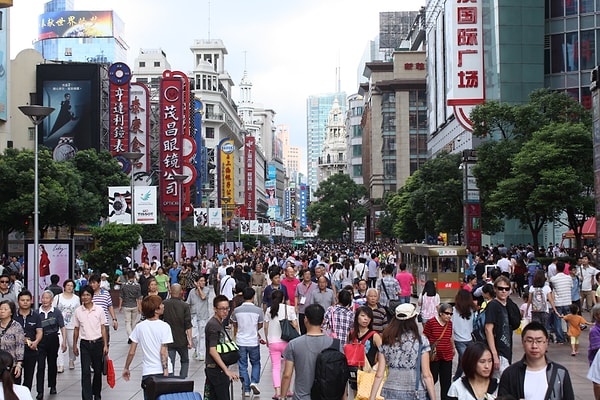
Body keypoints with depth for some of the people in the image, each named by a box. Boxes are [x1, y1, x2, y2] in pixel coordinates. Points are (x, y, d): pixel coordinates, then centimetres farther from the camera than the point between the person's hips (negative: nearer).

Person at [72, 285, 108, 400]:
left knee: (98, 370, 11)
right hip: (85, 344, 0)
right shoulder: (78, 311, 0)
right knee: (85, 372, -7)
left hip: (97, 343, 0)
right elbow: (76, 329, 9)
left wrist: (105, 345, -2)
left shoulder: (99, 310, -4)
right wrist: (75, 345, 9)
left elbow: (103, 328, 0)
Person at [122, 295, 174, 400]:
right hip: (163, 371, -3)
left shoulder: (139, 327, 0)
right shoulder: (164, 326, -10)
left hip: (148, 372, 3)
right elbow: (163, 352, -14)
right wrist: (166, 371, -12)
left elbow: (131, 352, 2)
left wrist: (126, 368, 15)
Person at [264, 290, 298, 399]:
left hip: (272, 342, 1)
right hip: (286, 341, -1)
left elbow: (266, 327, 4)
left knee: (275, 367, 5)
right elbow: (295, 325, -7)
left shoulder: (269, 310, 2)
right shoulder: (289, 309, -3)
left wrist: (267, 340, 16)